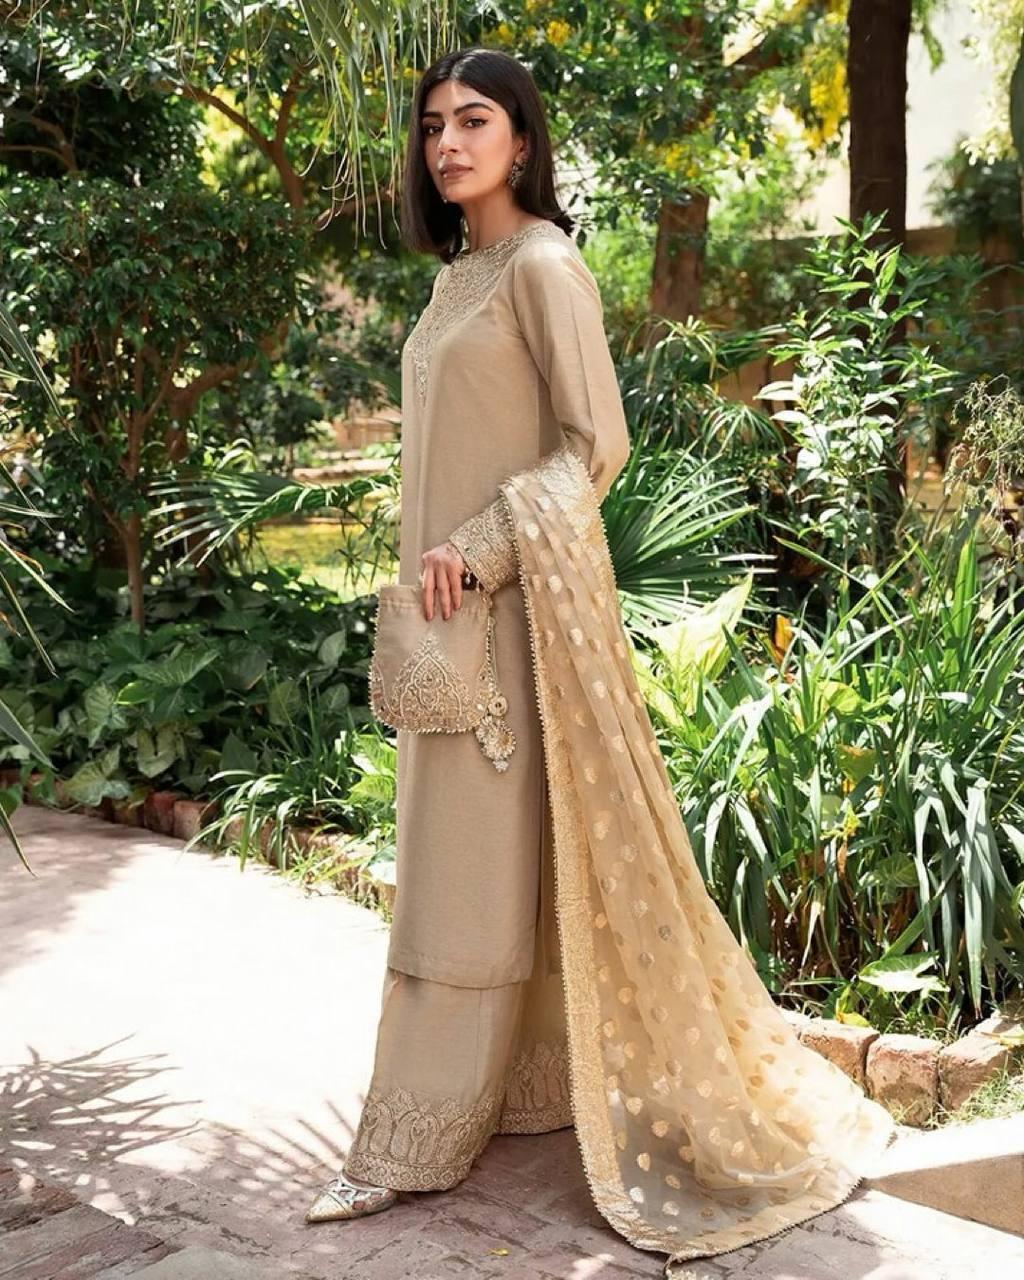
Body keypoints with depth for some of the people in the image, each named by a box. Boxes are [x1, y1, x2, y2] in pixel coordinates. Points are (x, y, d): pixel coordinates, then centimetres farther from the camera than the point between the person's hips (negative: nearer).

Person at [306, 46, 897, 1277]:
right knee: (451, 856, 11)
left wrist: (481, 549, -19)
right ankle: (413, 1137, 22)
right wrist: (429, 567, 16)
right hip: (453, 605, 9)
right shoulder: (456, 275, 16)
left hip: (517, 600, -9)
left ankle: (419, 1138, 7)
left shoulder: (543, 266, -9)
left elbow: (595, 445, -14)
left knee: (493, 861, -2)